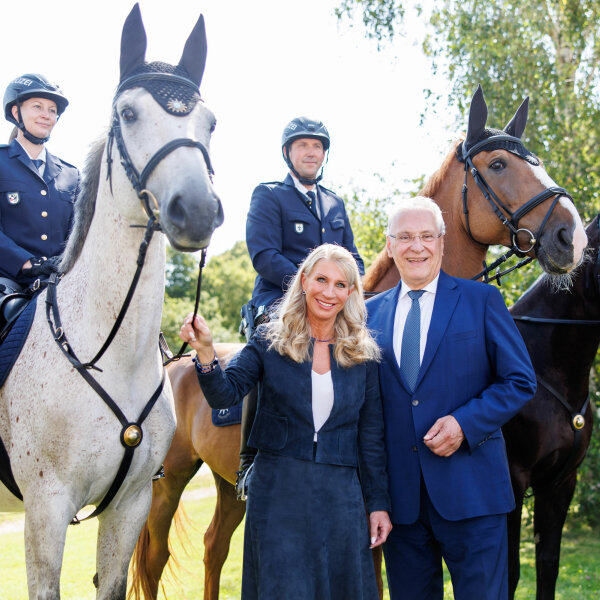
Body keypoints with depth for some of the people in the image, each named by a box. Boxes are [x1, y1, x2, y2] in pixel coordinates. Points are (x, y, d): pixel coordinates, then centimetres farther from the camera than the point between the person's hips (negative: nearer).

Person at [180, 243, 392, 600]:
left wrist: (378, 504, 5)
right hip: (278, 491, -2)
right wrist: (206, 352, -27)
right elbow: (225, 396, -9)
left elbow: (371, 436, 6)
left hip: (340, 496, 2)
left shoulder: (363, 355, 4)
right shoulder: (270, 342, 0)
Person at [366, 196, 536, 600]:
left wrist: (465, 423, -15)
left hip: (469, 488, -3)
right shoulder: (372, 312, 11)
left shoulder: (481, 300, 1)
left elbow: (521, 381, 0)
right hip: (400, 493, 3)